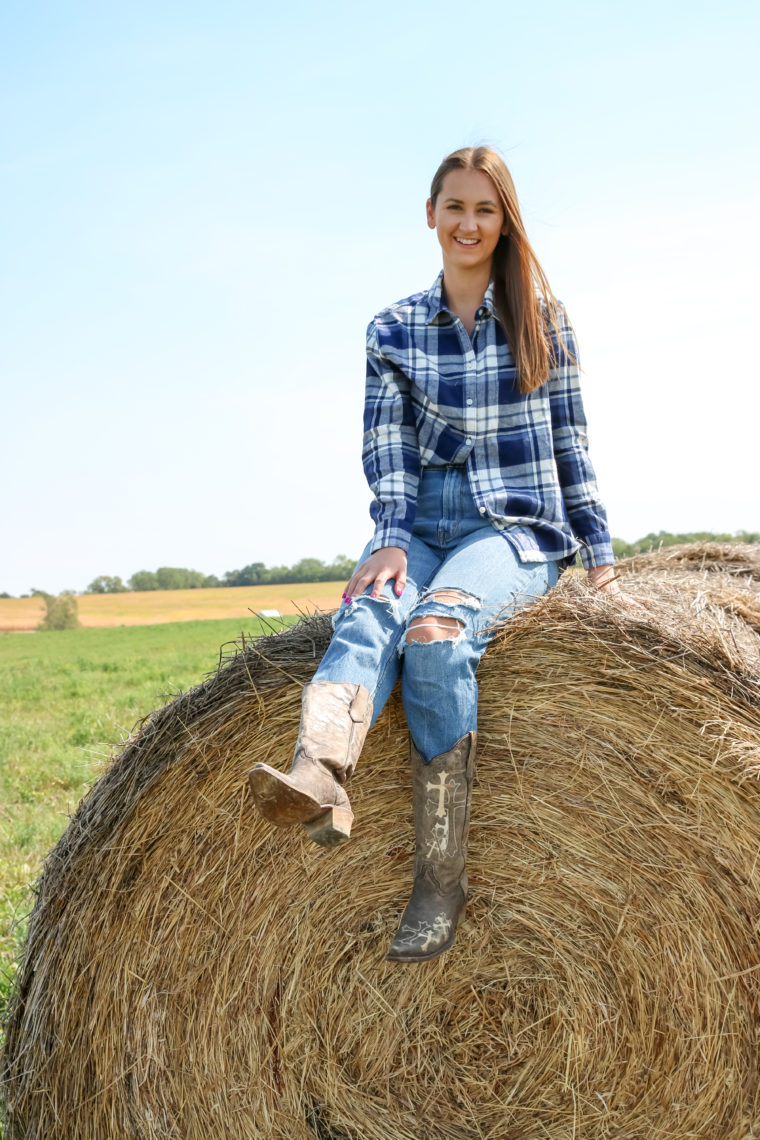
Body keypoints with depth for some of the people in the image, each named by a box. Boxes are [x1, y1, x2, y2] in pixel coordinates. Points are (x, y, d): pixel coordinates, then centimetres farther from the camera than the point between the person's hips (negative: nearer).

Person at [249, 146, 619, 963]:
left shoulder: (540, 316, 7)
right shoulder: (393, 330, 11)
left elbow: (569, 441, 8)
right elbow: (387, 445, 1)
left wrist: (598, 554, 6)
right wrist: (392, 538, -15)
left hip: (518, 528, -2)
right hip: (422, 522, 3)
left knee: (438, 630, -34)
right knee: (367, 615, -33)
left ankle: (441, 883, -30)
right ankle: (319, 781, -62)